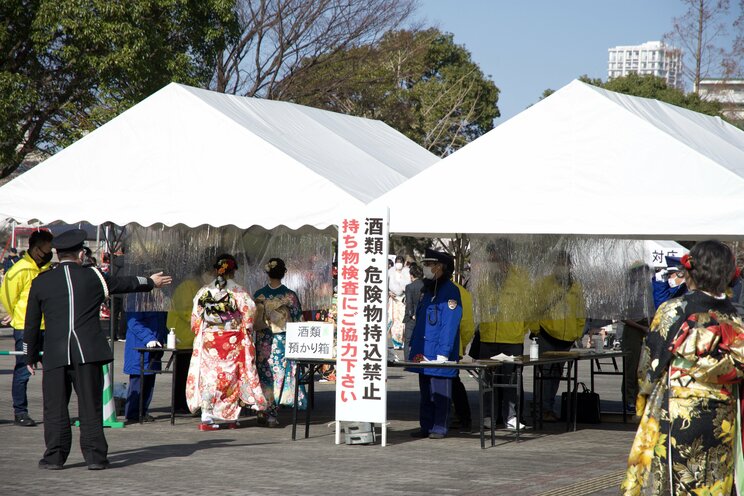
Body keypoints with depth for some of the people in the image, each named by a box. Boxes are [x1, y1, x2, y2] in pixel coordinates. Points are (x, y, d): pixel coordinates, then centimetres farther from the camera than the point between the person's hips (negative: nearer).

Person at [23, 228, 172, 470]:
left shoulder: (40, 282, 6)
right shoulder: (92, 276, 4)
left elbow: (31, 323, 9)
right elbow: (123, 284, 20)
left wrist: (31, 356, 18)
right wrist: (151, 282, 38)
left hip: (55, 355, 0)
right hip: (87, 352, 0)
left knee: (55, 407, 6)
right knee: (90, 405, 4)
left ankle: (55, 456, 5)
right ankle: (95, 456, 5)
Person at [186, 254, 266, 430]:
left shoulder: (204, 290, 4)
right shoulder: (238, 291, -3)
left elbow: (196, 317, 5)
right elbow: (249, 309, -13)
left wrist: (198, 333, 17)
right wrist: (246, 330, 0)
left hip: (209, 340, 2)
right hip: (232, 341, -2)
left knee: (209, 376, 2)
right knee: (230, 376, 7)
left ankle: (207, 417, -6)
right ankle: (231, 417, 13)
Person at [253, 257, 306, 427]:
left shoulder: (259, 295, -3)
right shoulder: (290, 295, -7)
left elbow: (253, 321, 2)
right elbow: (298, 320, -2)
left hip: (263, 342, 1)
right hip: (284, 341, -1)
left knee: (265, 375, 9)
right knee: (280, 374, 4)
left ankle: (264, 413, 10)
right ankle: (271, 415, 1)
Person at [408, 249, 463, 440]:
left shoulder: (450, 291, -10)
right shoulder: (427, 291, 16)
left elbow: (450, 324, -16)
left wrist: (443, 353, -20)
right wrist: (413, 345, 18)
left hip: (439, 354, -8)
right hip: (423, 352, 8)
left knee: (440, 392, -4)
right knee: (425, 393, 12)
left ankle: (440, 428, 1)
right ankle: (426, 426, 18)